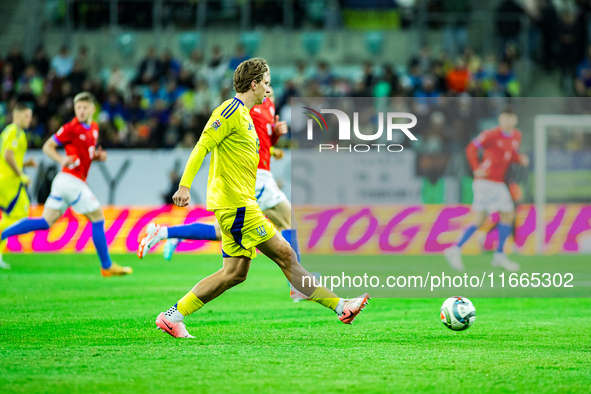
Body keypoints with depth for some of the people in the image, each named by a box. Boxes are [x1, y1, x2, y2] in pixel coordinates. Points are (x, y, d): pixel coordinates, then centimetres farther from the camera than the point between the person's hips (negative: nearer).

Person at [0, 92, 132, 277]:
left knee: (45, 222, 6)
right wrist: (62, 159, -23)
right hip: (71, 180, -8)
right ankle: (107, 266, 9)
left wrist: (98, 156, 7)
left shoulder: (94, 127, 15)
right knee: (98, 219, 1)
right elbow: (47, 146, -6)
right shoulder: (71, 128, -10)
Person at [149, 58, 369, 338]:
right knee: (284, 254, -6)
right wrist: (185, 185, -24)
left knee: (235, 272, 6)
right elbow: (202, 147, -16)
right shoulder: (232, 110, -9)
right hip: (235, 203, -10)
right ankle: (340, 306, -4)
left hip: (239, 204, 10)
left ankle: (173, 316, 6)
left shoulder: (243, 114, 22)